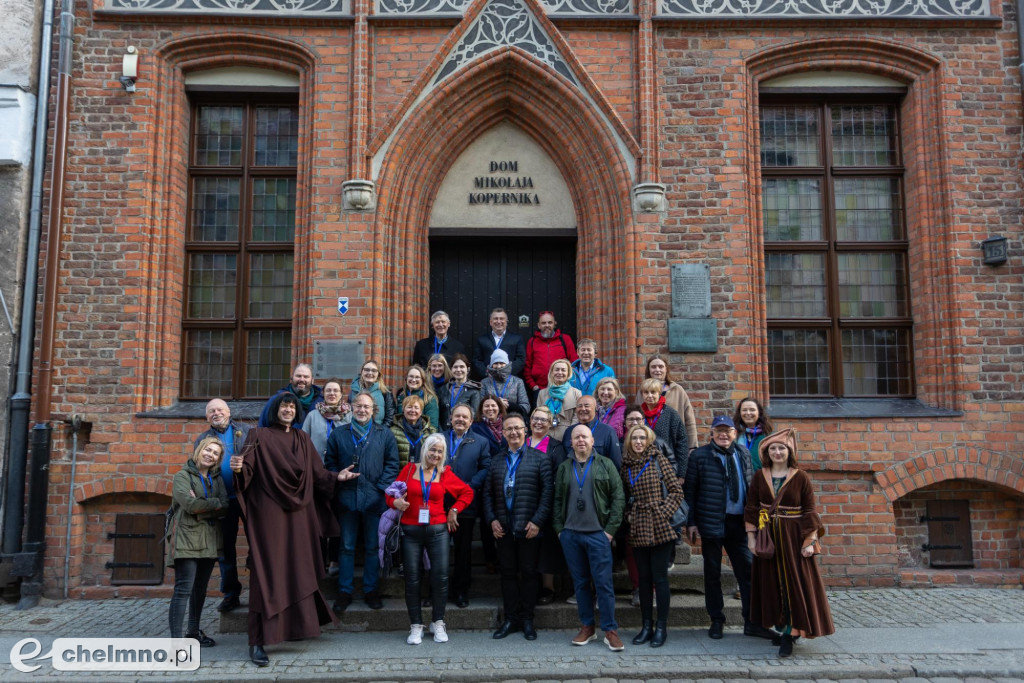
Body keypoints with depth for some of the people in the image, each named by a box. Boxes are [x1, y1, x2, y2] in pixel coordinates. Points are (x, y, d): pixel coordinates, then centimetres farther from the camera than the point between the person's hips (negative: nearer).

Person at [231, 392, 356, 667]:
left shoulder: (303, 439, 14)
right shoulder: (259, 436, 0)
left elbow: (316, 473, 12)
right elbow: (247, 471, -10)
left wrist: (336, 478, -2)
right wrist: (238, 468, -30)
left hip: (299, 514, 5)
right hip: (268, 513, -5)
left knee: (298, 569, 10)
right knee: (267, 572, -7)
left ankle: (297, 625, 25)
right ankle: (257, 642, -3)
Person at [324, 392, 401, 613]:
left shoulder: (384, 434, 4)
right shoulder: (338, 434, 8)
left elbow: (392, 463, 2)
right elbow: (330, 461, 10)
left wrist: (382, 487, -8)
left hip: (374, 499, -1)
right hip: (347, 497, 1)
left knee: (372, 547, 8)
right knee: (347, 546, 8)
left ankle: (370, 589, 20)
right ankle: (344, 591, 17)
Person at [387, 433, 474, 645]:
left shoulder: (445, 474, 5)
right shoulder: (410, 469, 3)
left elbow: (467, 492, 15)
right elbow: (392, 494, 5)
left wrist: (454, 510, 6)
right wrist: (395, 502, -16)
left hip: (437, 530, 1)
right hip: (411, 531, 0)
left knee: (440, 576, -4)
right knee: (412, 578, 1)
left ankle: (438, 623, 13)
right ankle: (416, 626, 12)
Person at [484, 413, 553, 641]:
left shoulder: (539, 458, 1)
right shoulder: (496, 461, 13)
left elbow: (547, 491, -5)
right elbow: (488, 493, 12)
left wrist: (537, 521, -12)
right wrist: (492, 519, 0)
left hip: (528, 528, -3)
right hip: (503, 528, 3)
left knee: (528, 573, 4)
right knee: (508, 573, 8)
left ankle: (527, 620, 15)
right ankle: (510, 619, 18)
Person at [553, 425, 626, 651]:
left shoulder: (605, 465, 2)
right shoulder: (564, 468, 10)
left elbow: (618, 497, -1)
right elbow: (557, 500, 12)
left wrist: (611, 529, -6)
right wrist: (559, 528, 4)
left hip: (597, 533, -3)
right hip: (570, 534, 3)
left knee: (604, 582, -2)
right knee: (580, 582, 9)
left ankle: (610, 630, 6)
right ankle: (587, 627, 19)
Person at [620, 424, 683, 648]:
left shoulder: (658, 459, -3)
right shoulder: (626, 464, 8)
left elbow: (676, 490, -3)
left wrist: (664, 512, -11)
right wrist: (628, 516, 4)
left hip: (660, 528, -4)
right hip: (638, 529, 4)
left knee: (659, 577, 0)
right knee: (644, 578, 9)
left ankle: (661, 628, 9)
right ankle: (646, 626, 17)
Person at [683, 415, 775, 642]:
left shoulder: (743, 454, 8)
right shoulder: (699, 456, -5)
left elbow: (749, 486, 14)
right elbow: (689, 490, -4)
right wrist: (691, 522, -8)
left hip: (739, 521, 4)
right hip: (712, 522, -3)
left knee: (747, 570, 5)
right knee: (712, 572, 7)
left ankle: (752, 622, 13)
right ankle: (716, 621, 20)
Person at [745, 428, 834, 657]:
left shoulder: (801, 477, -3)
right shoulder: (760, 476, 3)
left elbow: (810, 511, -3)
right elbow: (751, 508, 4)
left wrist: (810, 541, -9)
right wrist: (751, 537, 0)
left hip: (793, 539, -2)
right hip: (767, 537, 3)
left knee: (794, 585, -3)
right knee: (772, 584, 9)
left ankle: (789, 635, -1)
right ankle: (781, 627, 24)